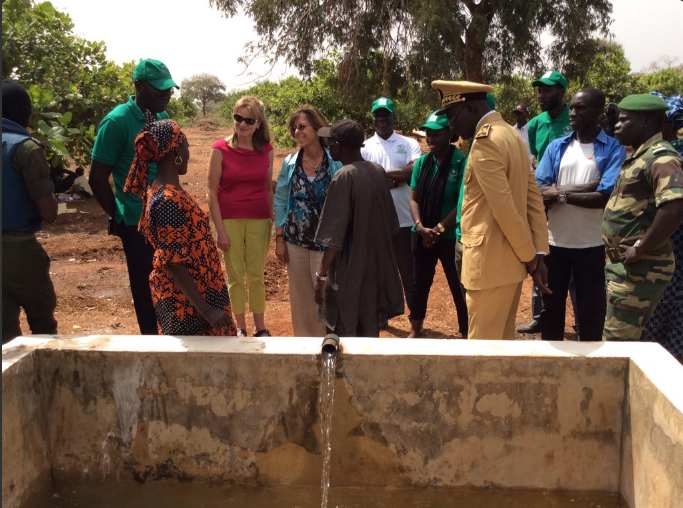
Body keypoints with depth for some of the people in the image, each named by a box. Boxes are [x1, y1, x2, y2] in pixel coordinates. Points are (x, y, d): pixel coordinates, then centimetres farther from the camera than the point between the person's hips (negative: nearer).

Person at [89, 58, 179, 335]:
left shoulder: (163, 116, 5)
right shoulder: (117, 121, -14)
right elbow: (98, 178, -10)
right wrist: (118, 217, -2)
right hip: (138, 223, -6)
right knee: (146, 288, 7)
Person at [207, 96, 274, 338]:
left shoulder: (266, 150, 2)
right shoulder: (221, 150, -6)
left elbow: (269, 188, 10)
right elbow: (212, 192, -5)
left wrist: (274, 220, 6)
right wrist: (220, 230, -9)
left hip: (259, 221, 2)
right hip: (230, 220, -2)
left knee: (257, 276, 9)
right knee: (235, 276, 7)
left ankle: (260, 328, 20)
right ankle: (240, 328, 20)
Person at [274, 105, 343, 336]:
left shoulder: (335, 163, -8)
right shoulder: (290, 163, 2)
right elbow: (280, 202, 8)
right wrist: (279, 239, 5)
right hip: (295, 242, 4)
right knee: (300, 300, 12)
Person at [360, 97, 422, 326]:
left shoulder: (409, 144, 3)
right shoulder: (365, 147, 5)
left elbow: (416, 171, -14)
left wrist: (380, 172, -14)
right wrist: (396, 179, -15)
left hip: (404, 219, -1)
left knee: (409, 269, 7)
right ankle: (381, 314, 27)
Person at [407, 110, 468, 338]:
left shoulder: (461, 162, -12)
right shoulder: (422, 162, 5)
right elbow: (413, 198, 6)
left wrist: (439, 229, -15)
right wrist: (420, 227, -9)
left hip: (451, 237, -5)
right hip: (422, 235, 5)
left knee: (458, 289, 5)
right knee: (419, 285, 17)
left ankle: (467, 335, 19)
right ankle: (415, 330, 35)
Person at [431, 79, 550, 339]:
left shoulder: (484, 141, -17)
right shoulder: (511, 134, 12)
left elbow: (504, 209, -21)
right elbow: (534, 197, 10)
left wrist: (530, 257, -10)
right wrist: (538, 253, 5)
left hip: (490, 261, -10)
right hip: (510, 259, 10)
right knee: (503, 338, 18)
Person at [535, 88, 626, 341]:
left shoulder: (614, 148, -5)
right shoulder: (556, 147, 5)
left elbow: (607, 196, -17)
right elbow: (538, 191, -7)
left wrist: (561, 194, -14)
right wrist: (585, 187, -17)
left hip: (592, 244, -3)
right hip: (555, 241, 3)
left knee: (591, 310, 10)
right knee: (551, 306, 14)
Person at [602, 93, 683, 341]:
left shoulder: (659, 157, -17)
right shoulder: (640, 156, 14)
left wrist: (640, 249, -24)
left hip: (639, 267, -10)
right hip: (625, 264, 10)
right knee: (628, 338, 19)